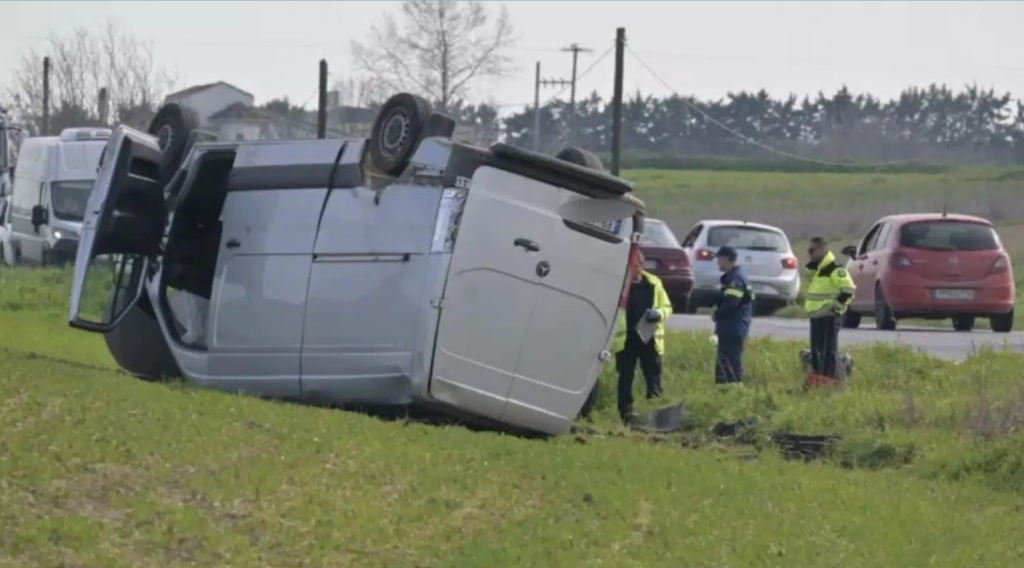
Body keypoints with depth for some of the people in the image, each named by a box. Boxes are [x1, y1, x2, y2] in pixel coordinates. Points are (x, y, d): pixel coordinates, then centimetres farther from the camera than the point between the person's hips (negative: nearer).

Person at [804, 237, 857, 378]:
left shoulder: (835, 270, -14)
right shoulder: (817, 270, 17)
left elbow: (848, 289, -20)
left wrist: (836, 306, -17)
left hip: (829, 317, -10)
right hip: (816, 317, 10)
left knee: (829, 350, -10)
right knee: (816, 349, 13)